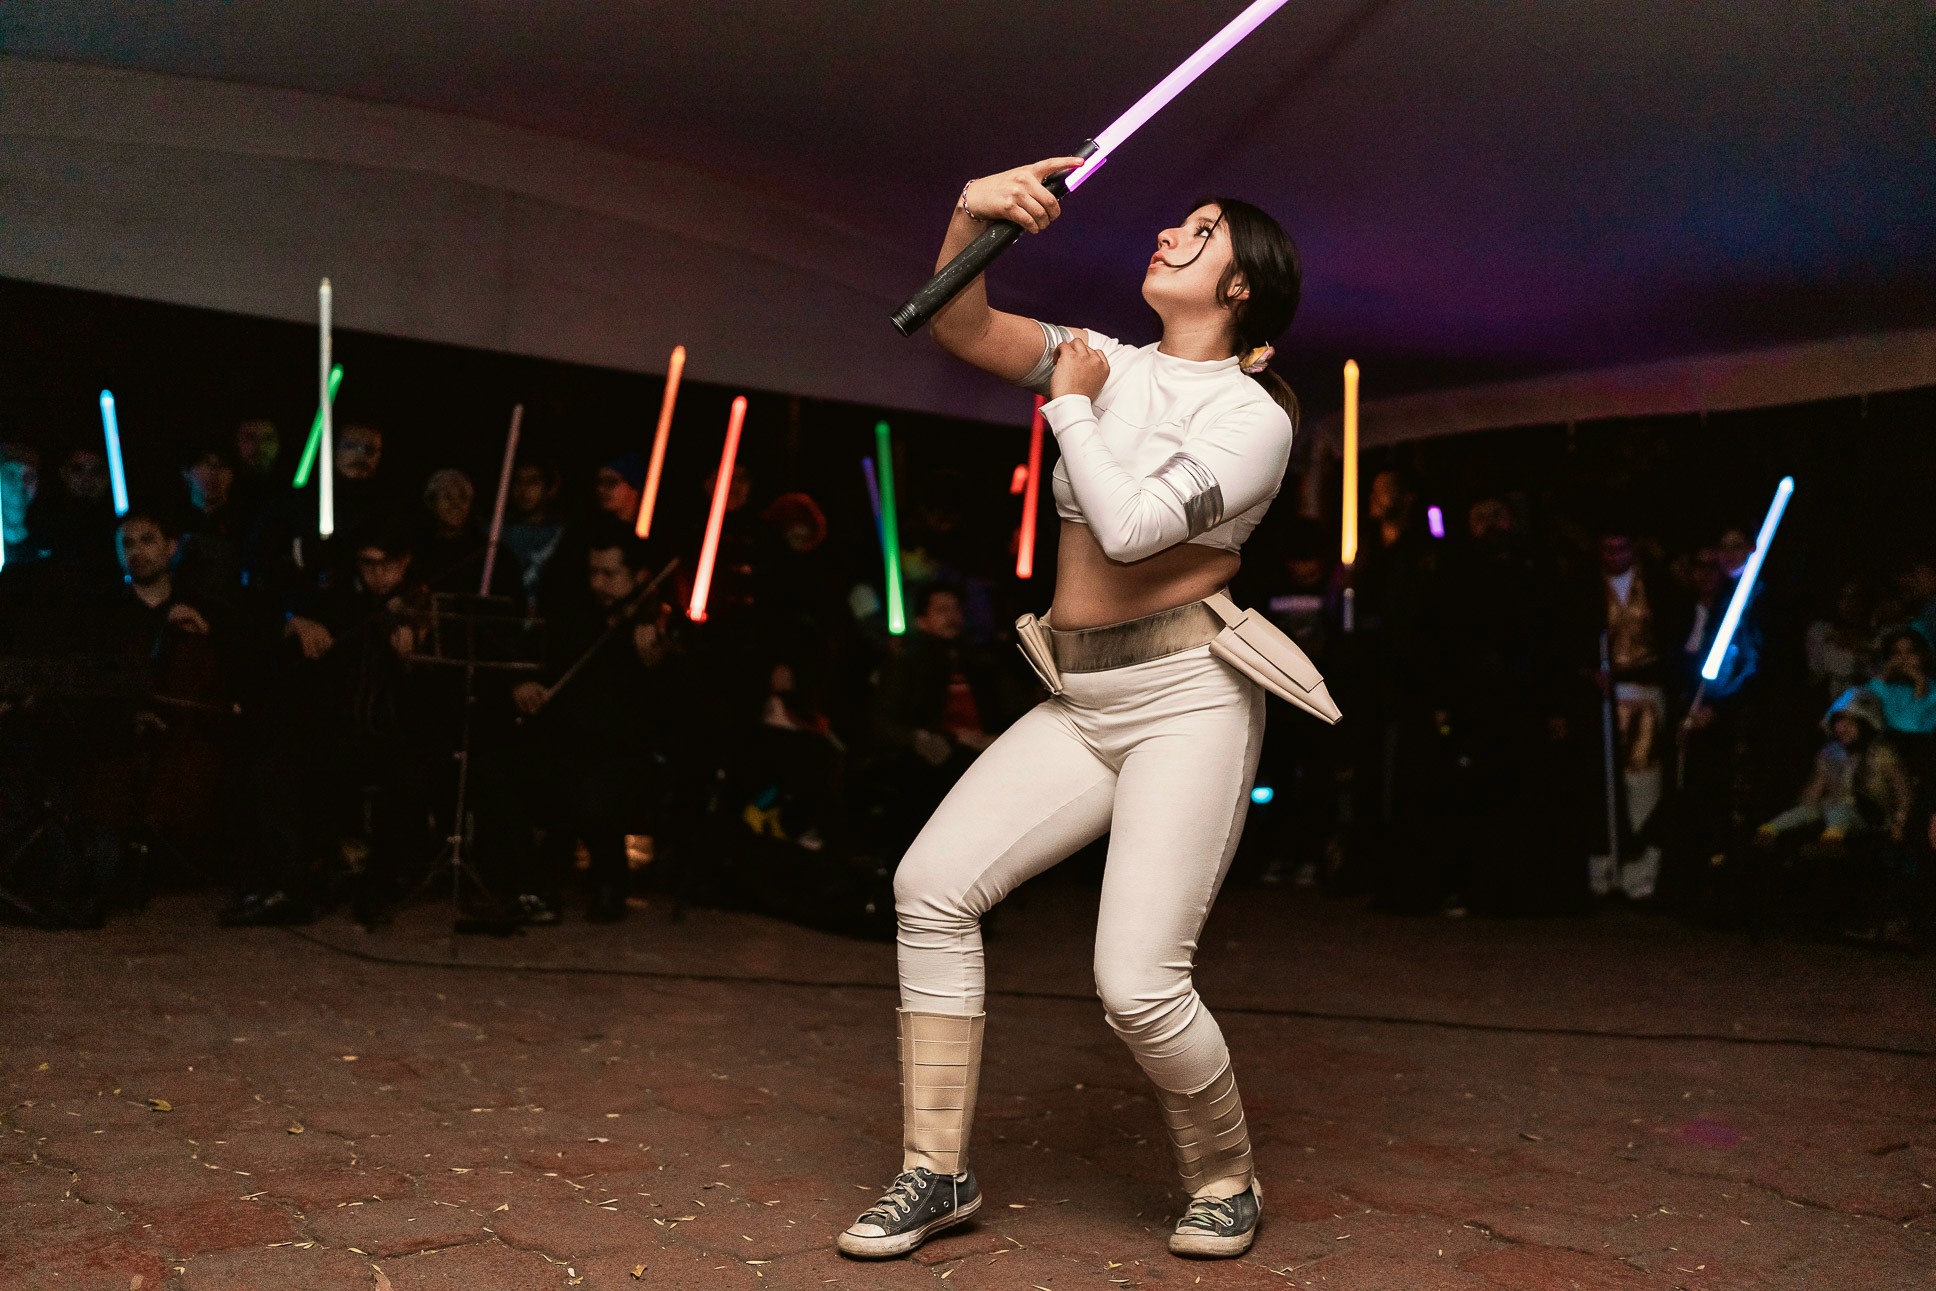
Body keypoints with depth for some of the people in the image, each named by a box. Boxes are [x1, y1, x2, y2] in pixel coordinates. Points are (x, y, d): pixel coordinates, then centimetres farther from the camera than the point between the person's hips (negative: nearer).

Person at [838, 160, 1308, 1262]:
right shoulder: (1110, 364, 13)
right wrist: (973, 218, -16)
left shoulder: (1254, 415, -5)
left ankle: (1227, 1181, 16)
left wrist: (1071, 405, -6)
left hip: (1188, 698, -6)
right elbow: (962, 327, 2)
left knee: (1139, 982, -14)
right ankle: (940, 1173, 3)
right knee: (933, 883, -10)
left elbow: (1132, 525, -20)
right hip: (1080, 704, 6)